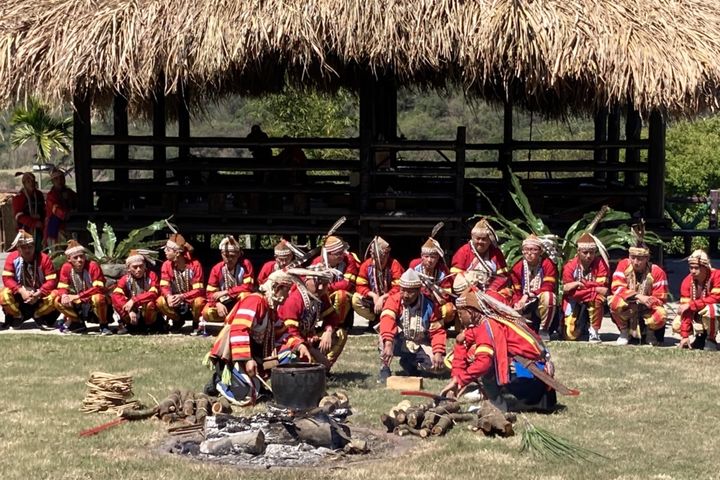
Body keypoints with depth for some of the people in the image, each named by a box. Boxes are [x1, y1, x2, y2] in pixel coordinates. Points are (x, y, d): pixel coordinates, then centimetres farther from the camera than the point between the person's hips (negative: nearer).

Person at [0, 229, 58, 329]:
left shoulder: (44, 258, -14)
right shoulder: (12, 257, -11)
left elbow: (52, 281, -17)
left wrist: (38, 294, -30)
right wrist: (21, 291, -30)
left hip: (40, 294, 0)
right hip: (19, 294, 0)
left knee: (53, 297, -31)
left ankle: (38, 316, 0)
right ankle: (17, 317, -1)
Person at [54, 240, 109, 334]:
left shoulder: (93, 266, -21)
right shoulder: (66, 268, -7)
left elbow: (99, 289, -27)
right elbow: (62, 287, -5)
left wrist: (77, 296, -31)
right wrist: (64, 295, -30)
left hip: (94, 303, -5)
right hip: (79, 305, 5)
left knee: (98, 298, -39)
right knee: (58, 301, -16)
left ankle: (104, 325, -12)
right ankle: (77, 323, 6)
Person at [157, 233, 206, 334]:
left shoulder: (194, 265, -21)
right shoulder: (167, 265, -9)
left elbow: (199, 290, -23)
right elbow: (164, 286, -13)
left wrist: (182, 296, -39)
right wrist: (168, 296, -37)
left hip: (192, 299, -3)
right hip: (175, 300, 3)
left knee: (199, 301, -38)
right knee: (160, 302, -26)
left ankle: (196, 324, -4)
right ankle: (177, 321, 4)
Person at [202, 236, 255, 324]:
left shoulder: (245, 264, -13)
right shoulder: (217, 269, -7)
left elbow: (248, 287, -20)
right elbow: (211, 292, -6)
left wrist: (226, 292, -23)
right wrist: (218, 304, -27)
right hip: (224, 303, 3)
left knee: (245, 295, -36)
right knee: (206, 312, -24)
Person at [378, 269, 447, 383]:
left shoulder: (429, 305, -10)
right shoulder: (394, 299, -18)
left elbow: (438, 331, -7)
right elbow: (387, 321, -35)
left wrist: (438, 353, -23)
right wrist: (388, 344, -52)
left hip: (420, 346, 3)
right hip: (399, 345, -3)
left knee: (438, 363, -21)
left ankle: (407, 362, 10)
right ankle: (385, 369, -18)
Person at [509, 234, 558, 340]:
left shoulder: (548, 264, -10)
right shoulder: (517, 268, 0)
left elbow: (548, 288, -19)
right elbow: (516, 292, 1)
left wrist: (529, 294, -27)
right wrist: (517, 304, -21)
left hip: (544, 304, -3)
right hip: (525, 306, 3)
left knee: (547, 296, -39)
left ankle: (543, 330, -19)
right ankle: (531, 328, 11)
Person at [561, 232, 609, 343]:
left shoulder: (600, 264, -14)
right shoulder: (570, 266, -11)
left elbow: (603, 290, -21)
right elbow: (565, 288, -17)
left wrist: (583, 284, -20)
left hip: (593, 303, -1)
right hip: (574, 302, 1)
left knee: (596, 297, -37)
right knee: (570, 334, -11)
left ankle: (594, 331, -20)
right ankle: (581, 325, 28)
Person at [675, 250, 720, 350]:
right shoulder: (687, 281, -14)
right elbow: (685, 308, -17)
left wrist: (691, 305, -34)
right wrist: (685, 336, -23)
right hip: (696, 314, 5)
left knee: (708, 310, -39)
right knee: (676, 326, -14)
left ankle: (711, 340, -14)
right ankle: (701, 337, 12)